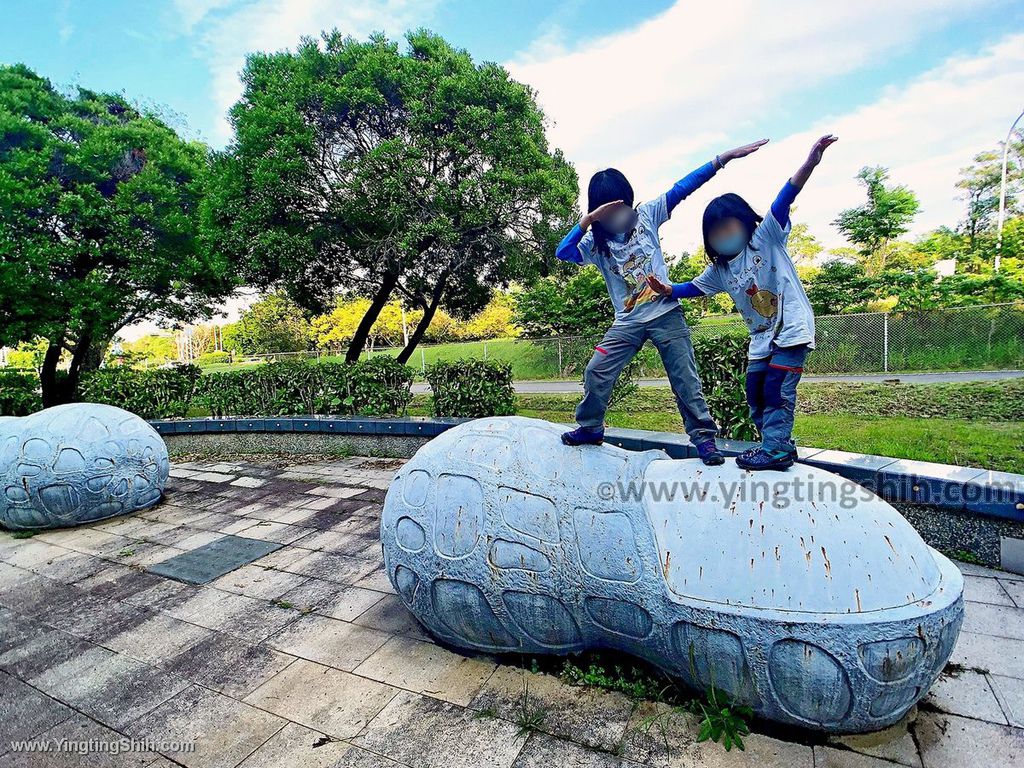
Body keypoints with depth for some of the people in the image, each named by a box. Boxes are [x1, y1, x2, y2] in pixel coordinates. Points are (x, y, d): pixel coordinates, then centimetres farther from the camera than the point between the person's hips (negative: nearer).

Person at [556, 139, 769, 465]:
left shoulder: (646, 214, 1)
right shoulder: (595, 240, -1)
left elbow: (682, 188, -5)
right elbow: (562, 252, -18)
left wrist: (724, 158, -11)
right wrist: (588, 218, -26)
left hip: (666, 314, -1)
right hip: (628, 321, 1)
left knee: (685, 379, 0)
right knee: (596, 372, -2)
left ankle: (704, 436, 11)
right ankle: (590, 427, 18)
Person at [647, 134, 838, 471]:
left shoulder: (766, 237, -7)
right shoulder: (719, 270, 8)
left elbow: (784, 199, -20)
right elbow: (694, 287, 12)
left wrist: (810, 162, -33)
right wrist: (667, 290, -6)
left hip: (793, 329, -7)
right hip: (761, 339, 7)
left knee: (777, 389, -10)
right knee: (755, 393, 8)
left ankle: (775, 449, -1)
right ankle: (779, 444, 22)